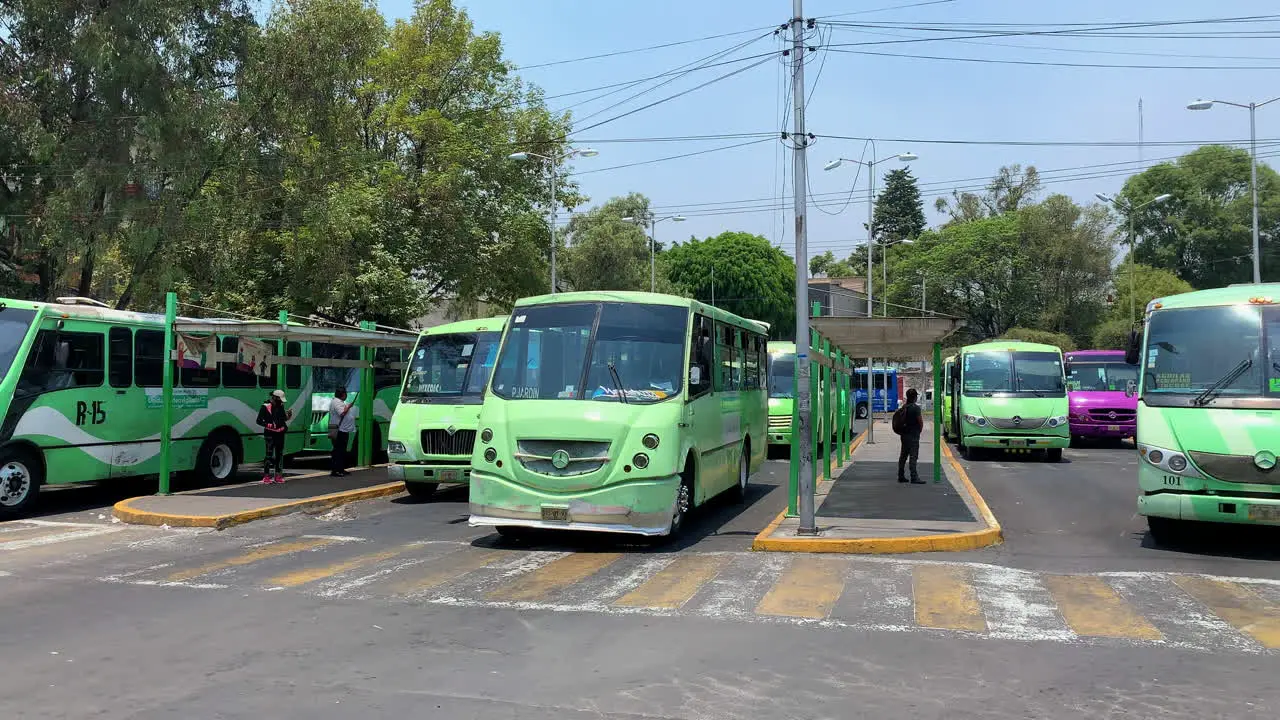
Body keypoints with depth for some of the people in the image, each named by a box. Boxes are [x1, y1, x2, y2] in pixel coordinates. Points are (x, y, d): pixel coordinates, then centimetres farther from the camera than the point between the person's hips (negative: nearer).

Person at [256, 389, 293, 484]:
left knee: (280, 455, 10)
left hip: (280, 434, 7)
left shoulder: (281, 406, 12)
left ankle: (278, 475, 17)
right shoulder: (265, 407, -9)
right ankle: (266, 475, -2)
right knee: (269, 455, -7)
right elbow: (259, 421, -8)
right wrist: (269, 425, -22)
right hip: (270, 434, -7)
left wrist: (288, 416, 0)